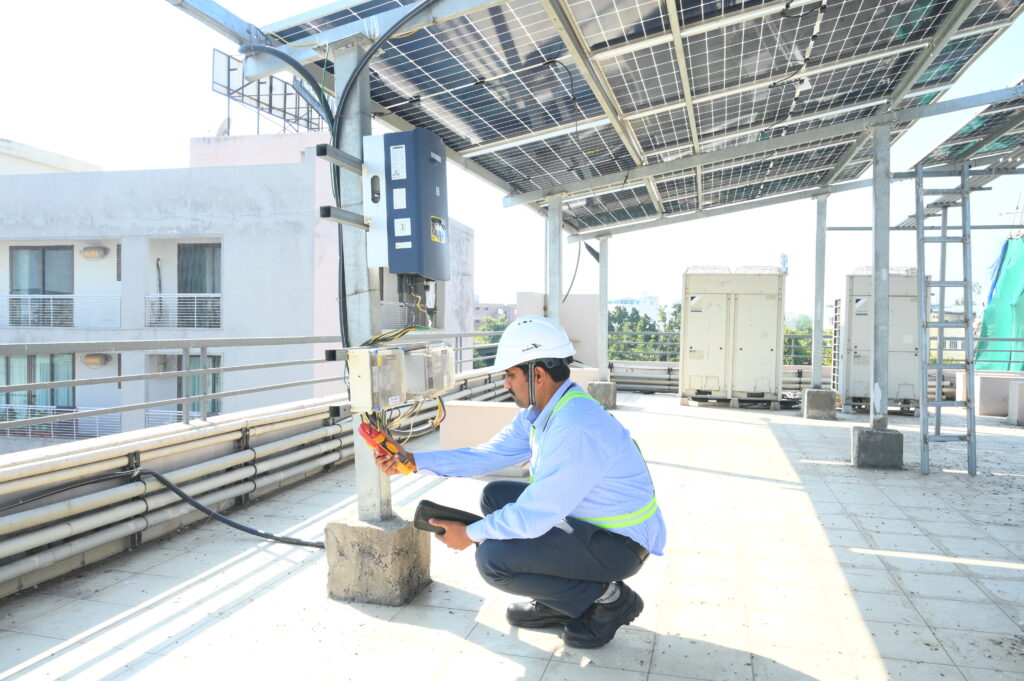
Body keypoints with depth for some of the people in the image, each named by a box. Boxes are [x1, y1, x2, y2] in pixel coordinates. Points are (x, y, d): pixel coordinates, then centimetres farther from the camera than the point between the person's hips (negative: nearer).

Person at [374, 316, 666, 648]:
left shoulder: (575, 428, -31)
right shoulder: (539, 411, 0)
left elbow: (533, 517, -27)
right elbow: (489, 454, 5)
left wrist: (470, 534, -12)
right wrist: (414, 460, 0)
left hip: (618, 543, -10)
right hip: (584, 519, 10)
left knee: (493, 558, -18)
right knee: (495, 496, 10)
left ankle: (609, 599, -2)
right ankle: (558, 604, 15)